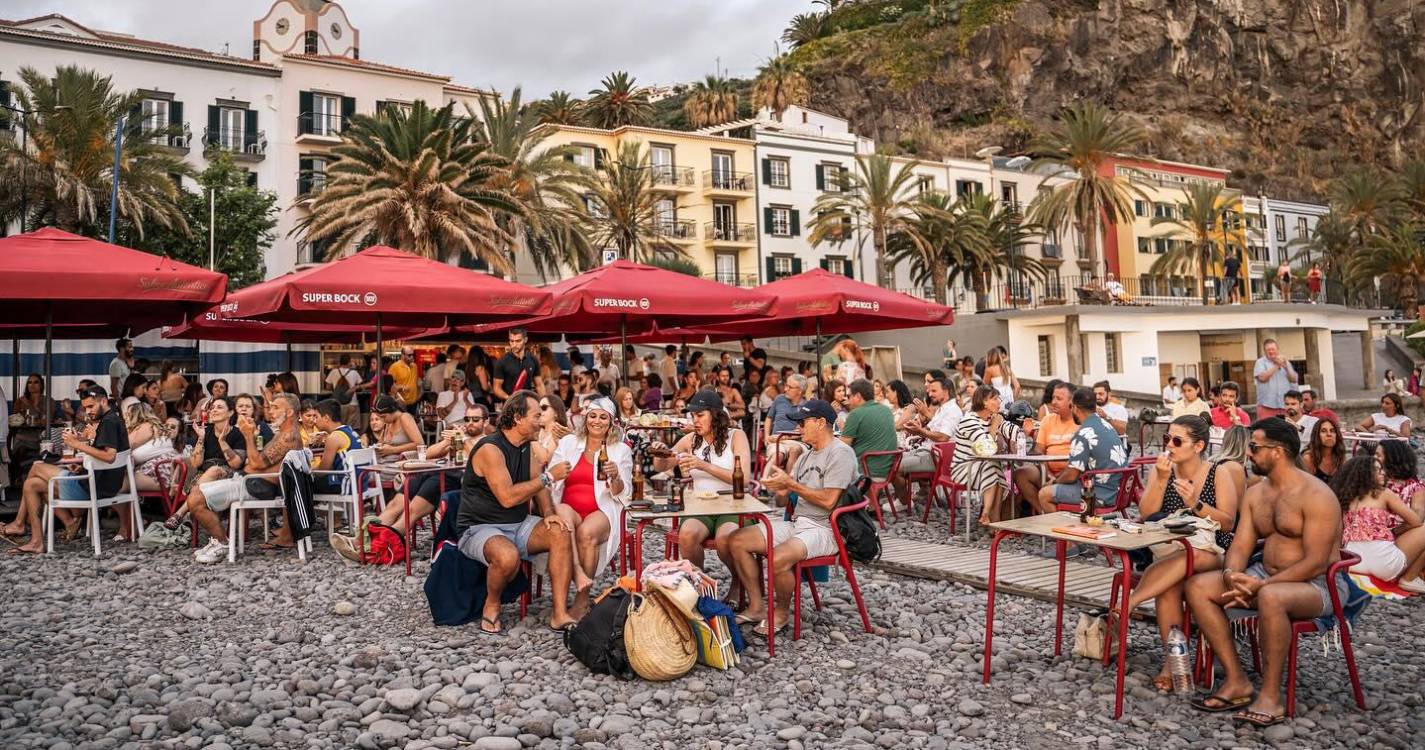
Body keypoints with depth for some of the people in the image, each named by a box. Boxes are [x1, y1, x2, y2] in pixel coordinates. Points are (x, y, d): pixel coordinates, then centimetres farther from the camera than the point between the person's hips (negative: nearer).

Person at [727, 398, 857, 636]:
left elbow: (828, 500, -19)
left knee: (778, 559, -34)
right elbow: (783, 501, 17)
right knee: (737, 541, -5)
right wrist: (779, 489, -7)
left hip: (825, 529, -9)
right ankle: (757, 606, 3)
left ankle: (782, 612, -5)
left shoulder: (840, 453, -9)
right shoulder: (807, 456, 19)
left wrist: (790, 484, -13)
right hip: (796, 524, 9)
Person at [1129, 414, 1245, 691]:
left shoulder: (1219, 473, 1)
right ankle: (1173, 660, -28)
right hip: (1167, 552, 2)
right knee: (1169, 585, -33)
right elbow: (1146, 515, -3)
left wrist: (1195, 504, -20)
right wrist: (1161, 480, -15)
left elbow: (1228, 523, -4)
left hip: (1211, 554, -1)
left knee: (1188, 556, -38)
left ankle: (1127, 604, -36)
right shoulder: (1161, 470, 7)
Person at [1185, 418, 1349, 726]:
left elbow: (1316, 563, -21)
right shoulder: (1254, 493, 9)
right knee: (1197, 586, -10)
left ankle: (1270, 697, -26)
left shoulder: (1316, 496, -15)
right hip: (1266, 576, 8)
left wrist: (1261, 585, -27)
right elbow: (1240, 546, 5)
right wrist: (1231, 574, -18)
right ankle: (1236, 681, -9)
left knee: (1270, 597, -40)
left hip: (1319, 584, -8)